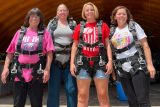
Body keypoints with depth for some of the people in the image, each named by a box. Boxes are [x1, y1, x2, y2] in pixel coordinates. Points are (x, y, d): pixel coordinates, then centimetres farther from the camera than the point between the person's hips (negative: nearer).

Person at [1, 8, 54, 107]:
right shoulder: (20, 32, 12)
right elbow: (10, 52, 10)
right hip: (19, 73, 2)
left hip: (36, 73, -2)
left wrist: (47, 69, -11)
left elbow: (49, 52, -2)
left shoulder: (45, 33, 6)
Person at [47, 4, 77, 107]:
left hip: (69, 59, 0)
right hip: (55, 58, 0)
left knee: (71, 88, 2)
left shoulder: (73, 23, 10)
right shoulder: (52, 23, 8)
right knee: (54, 88, 5)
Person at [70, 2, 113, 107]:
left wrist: (110, 61, -6)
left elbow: (108, 44, 5)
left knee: (103, 95, 1)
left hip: (100, 61, -1)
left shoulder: (103, 25, 8)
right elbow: (75, 45, 11)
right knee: (82, 95, 5)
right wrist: (72, 62, 3)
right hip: (83, 62, 1)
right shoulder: (79, 27, 11)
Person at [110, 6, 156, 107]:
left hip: (138, 67, -3)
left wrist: (150, 64, -12)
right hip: (123, 70, 4)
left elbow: (145, 45, -3)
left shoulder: (134, 26, 2)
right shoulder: (112, 31, 11)